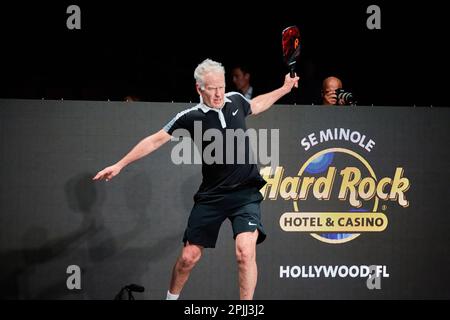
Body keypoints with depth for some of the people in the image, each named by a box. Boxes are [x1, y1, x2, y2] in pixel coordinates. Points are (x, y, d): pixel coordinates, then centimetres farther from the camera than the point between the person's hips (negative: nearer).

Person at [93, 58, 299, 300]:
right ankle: (171, 297, 32)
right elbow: (154, 141, -1)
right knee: (189, 256, 4)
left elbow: (257, 105, 27)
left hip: (246, 192, 1)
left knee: (245, 252, -20)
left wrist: (284, 89, 29)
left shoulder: (235, 100, 2)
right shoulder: (190, 117, -8)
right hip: (212, 195, -1)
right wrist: (119, 165, -2)